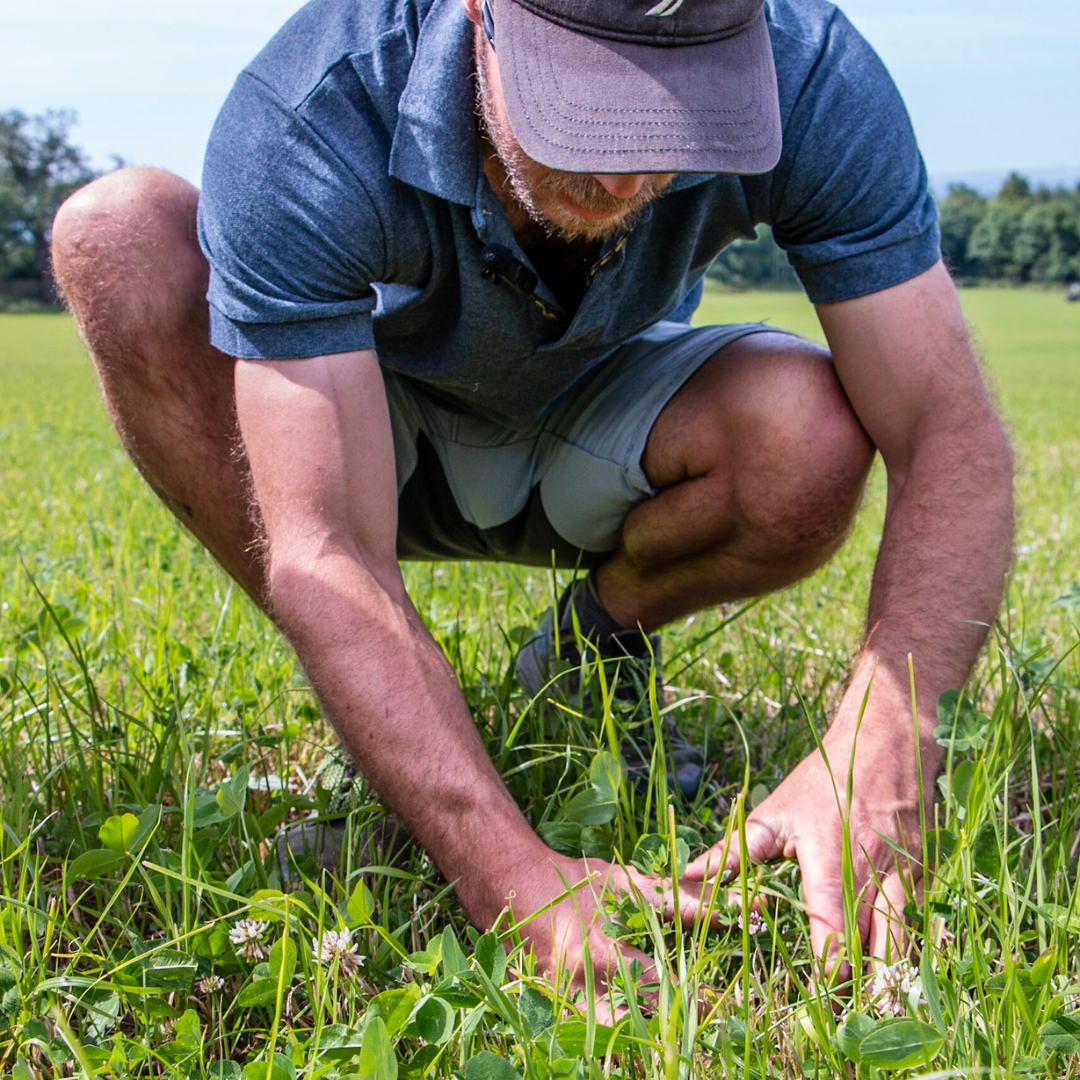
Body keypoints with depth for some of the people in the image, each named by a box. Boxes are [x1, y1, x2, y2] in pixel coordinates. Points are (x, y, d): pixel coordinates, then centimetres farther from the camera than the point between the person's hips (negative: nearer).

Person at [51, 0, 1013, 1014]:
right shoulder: (304, 125, -36)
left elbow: (953, 432, -30)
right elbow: (323, 556, -41)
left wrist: (876, 759, -46)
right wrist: (513, 875, -52)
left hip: (594, 433, 1)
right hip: (374, 434, 0)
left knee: (815, 439, -32)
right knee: (119, 232, -29)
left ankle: (590, 647, 3)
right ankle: (369, 718, -11)